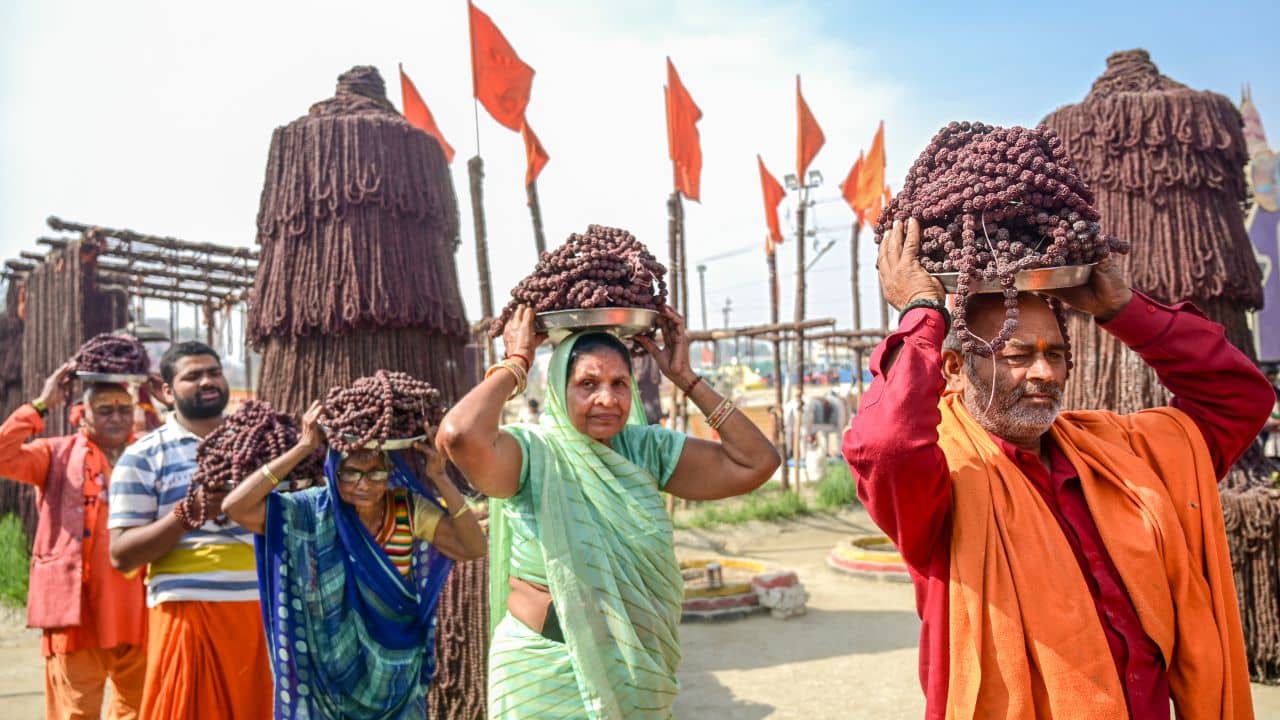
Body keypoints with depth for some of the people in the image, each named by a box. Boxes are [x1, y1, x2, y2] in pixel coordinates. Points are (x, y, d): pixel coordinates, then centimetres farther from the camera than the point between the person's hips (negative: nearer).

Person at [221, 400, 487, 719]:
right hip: (329, 675, -1)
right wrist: (303, 448, -27)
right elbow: (235, 507, -25)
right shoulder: (314, 512, -14)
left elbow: (474, 547, -19)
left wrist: (440, 479, -27)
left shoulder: (410, 510, -10)